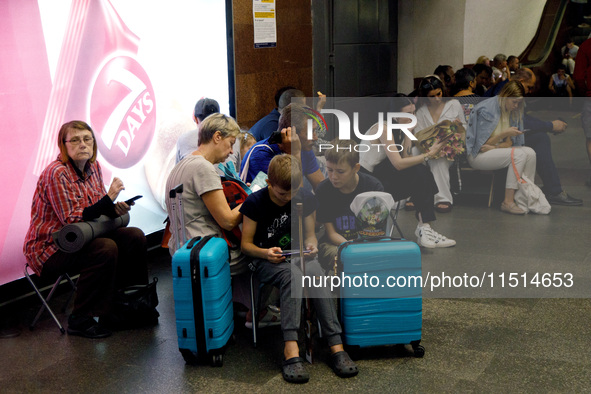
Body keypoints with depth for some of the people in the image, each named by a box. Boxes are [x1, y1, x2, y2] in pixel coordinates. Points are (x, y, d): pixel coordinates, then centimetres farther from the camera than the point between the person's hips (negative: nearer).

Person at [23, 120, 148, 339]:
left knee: (135, 237, -6)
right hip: (49, 248, -8)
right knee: (105, 249, -31)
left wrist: (115, 209, -12)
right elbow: (72, 220, -25)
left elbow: (99, 211, 11)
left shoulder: (93, 167, 3)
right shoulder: (56, 174, -21)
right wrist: (108, 199, -30)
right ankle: (80, 320, -19)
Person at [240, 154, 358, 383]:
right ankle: (291, 350, -44)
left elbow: (309, 235, 11)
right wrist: (265, 253, -23)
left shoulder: (305, 198, 2)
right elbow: (246, 244, -3)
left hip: (297, 255, 3)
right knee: (293, 274, -37)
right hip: (266, 260, -3)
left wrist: (311, 245, -12)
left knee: (315, 272, -33)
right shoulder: (255, 202, -7)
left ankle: (336, 346, -35)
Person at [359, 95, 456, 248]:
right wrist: (428, 155, -24)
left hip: (381, 174, 8)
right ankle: (423, 229, -16)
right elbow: (398, 164, -27)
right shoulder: (383, 128, -19)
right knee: (419, 174, -20)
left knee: (421, 173, -14)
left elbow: (405, 158, -3)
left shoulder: (399, 130, 8)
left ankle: (424, 228, -18)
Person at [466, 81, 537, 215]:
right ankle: (508, 202, -27)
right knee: (519, 154, -27)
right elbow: (482, 143, -17)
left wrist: (495, 147, -18)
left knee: (530, 153, -16)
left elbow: (509, 143, 4)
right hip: (477, 155, -7)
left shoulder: (513, 111, 6)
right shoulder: (486, 110, -17)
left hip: (497, 150, 7)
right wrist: (505, 133, -25)